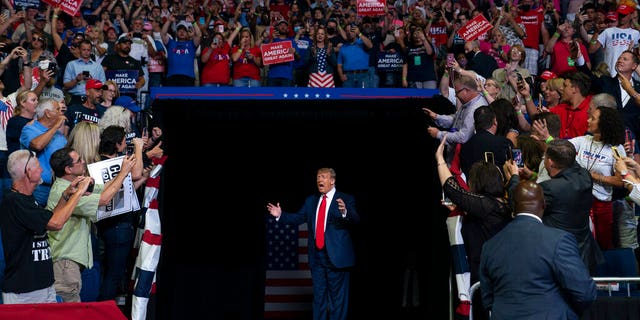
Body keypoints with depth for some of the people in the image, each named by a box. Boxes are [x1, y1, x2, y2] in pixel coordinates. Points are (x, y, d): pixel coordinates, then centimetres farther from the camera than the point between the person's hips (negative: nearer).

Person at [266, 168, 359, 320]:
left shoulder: (346, 199, -5)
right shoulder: (311, 200, 13)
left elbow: (355, 220, -17)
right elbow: (298, 218, 11)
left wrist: (345, 212, -38)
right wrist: (280, 215, -2)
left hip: (336, 256, -5)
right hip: (317, 256, 5)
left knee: (337, 297, 2)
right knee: (319, 296, 14)